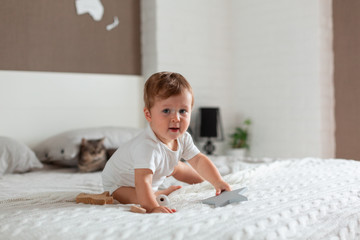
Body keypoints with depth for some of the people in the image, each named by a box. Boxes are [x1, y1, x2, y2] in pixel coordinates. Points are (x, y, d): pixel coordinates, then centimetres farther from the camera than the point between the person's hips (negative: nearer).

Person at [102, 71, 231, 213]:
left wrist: (218, 182, -17)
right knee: (139, 199, -34)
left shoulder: (183, 138, -18)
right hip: (118, 183, -7)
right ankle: (164, 192, -4)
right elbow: (142, 183, -52)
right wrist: (152, 207, -65)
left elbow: (199, 160, -8)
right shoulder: (146, 147, -46)